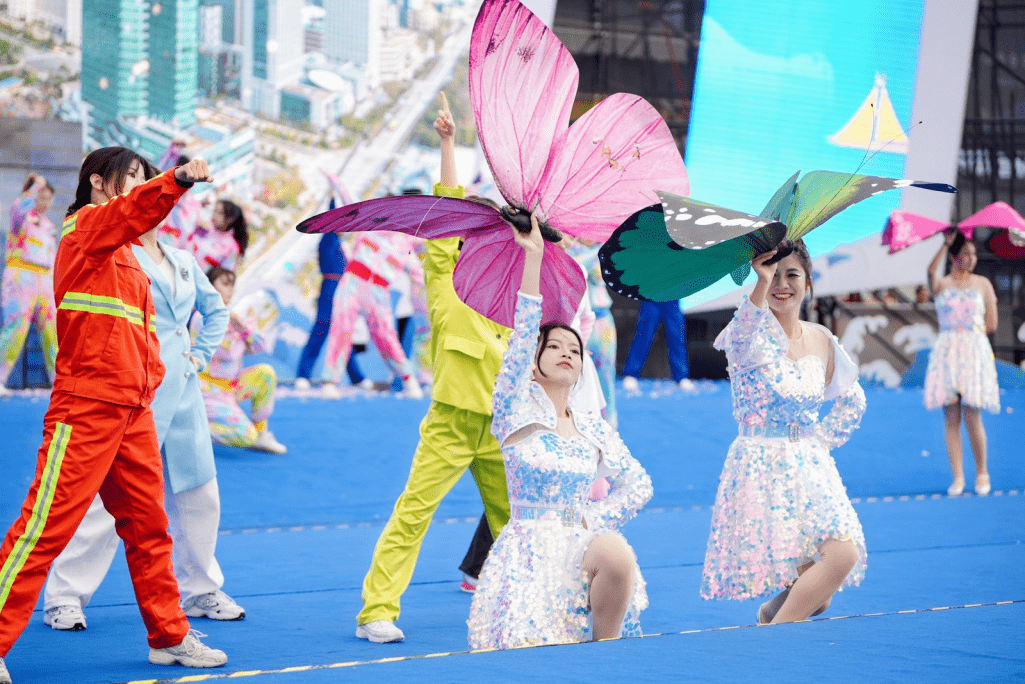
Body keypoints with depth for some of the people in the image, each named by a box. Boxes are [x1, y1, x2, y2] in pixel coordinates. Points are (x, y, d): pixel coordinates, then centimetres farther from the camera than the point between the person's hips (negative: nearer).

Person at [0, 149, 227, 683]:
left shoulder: (126, 257, 22)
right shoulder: (85, 224, -3)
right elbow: (132, 210, -25)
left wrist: (150, 377, 16)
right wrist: (178, 180, -39)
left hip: (132, 410, 9)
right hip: (86, 406, -9)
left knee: (147, 523, 14)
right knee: (47, 525, -10)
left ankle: (169, 637, 23)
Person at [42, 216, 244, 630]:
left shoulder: (183, 262, 15)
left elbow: (216, 310, 28)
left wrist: (201, 354, 15)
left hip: (184, 394, 7)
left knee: (199, 494, 10)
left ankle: (200, 591, 25)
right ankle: (65, 596, 0)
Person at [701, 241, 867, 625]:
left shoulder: (821, 342, 8)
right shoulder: (752, 332, -8)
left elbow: (851, 400, 25)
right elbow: (744, 339, -36)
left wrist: (825, 439, 11)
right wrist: (761, 284, -51)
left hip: (811, 469, 5)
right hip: (759, 470, -5)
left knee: (844, 553, -16)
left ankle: (778, 620, 5)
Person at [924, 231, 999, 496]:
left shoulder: (983, 284, 7)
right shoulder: (941, 285, 5)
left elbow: (991, 325, 7)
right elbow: (931, 271, -21)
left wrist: (969, 332, 8)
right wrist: (946, 243, -25)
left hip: (975, 352, -1)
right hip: (947, 353, 1)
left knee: (972, 417, -5)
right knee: (951, 418, 0)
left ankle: (982, 473, 12)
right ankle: (957, 477, 6)